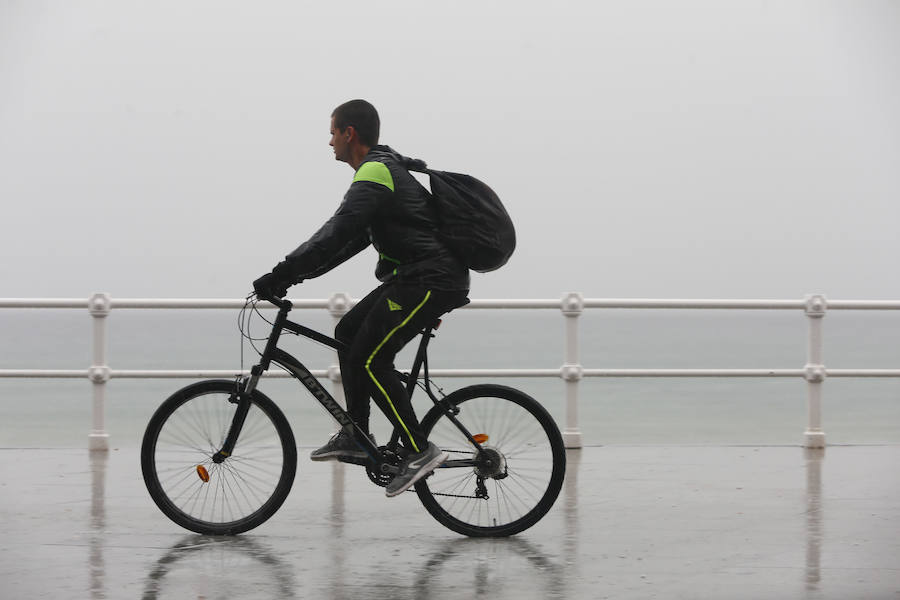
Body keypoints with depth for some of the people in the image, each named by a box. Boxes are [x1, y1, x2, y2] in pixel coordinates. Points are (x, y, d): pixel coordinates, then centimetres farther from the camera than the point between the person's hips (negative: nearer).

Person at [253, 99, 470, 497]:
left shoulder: (375, 174, -14)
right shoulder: (385, 169, 20)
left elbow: (336, 235, -24)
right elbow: (352, 238, 23)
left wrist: (282, 274, -23)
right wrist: (294, 274, 17)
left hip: (429, 281, -10)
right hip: (416, 277, 10)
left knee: (370, 360, -11)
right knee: (348, 332, 14)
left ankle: (420, 450, -10)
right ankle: (356, 437, 15)